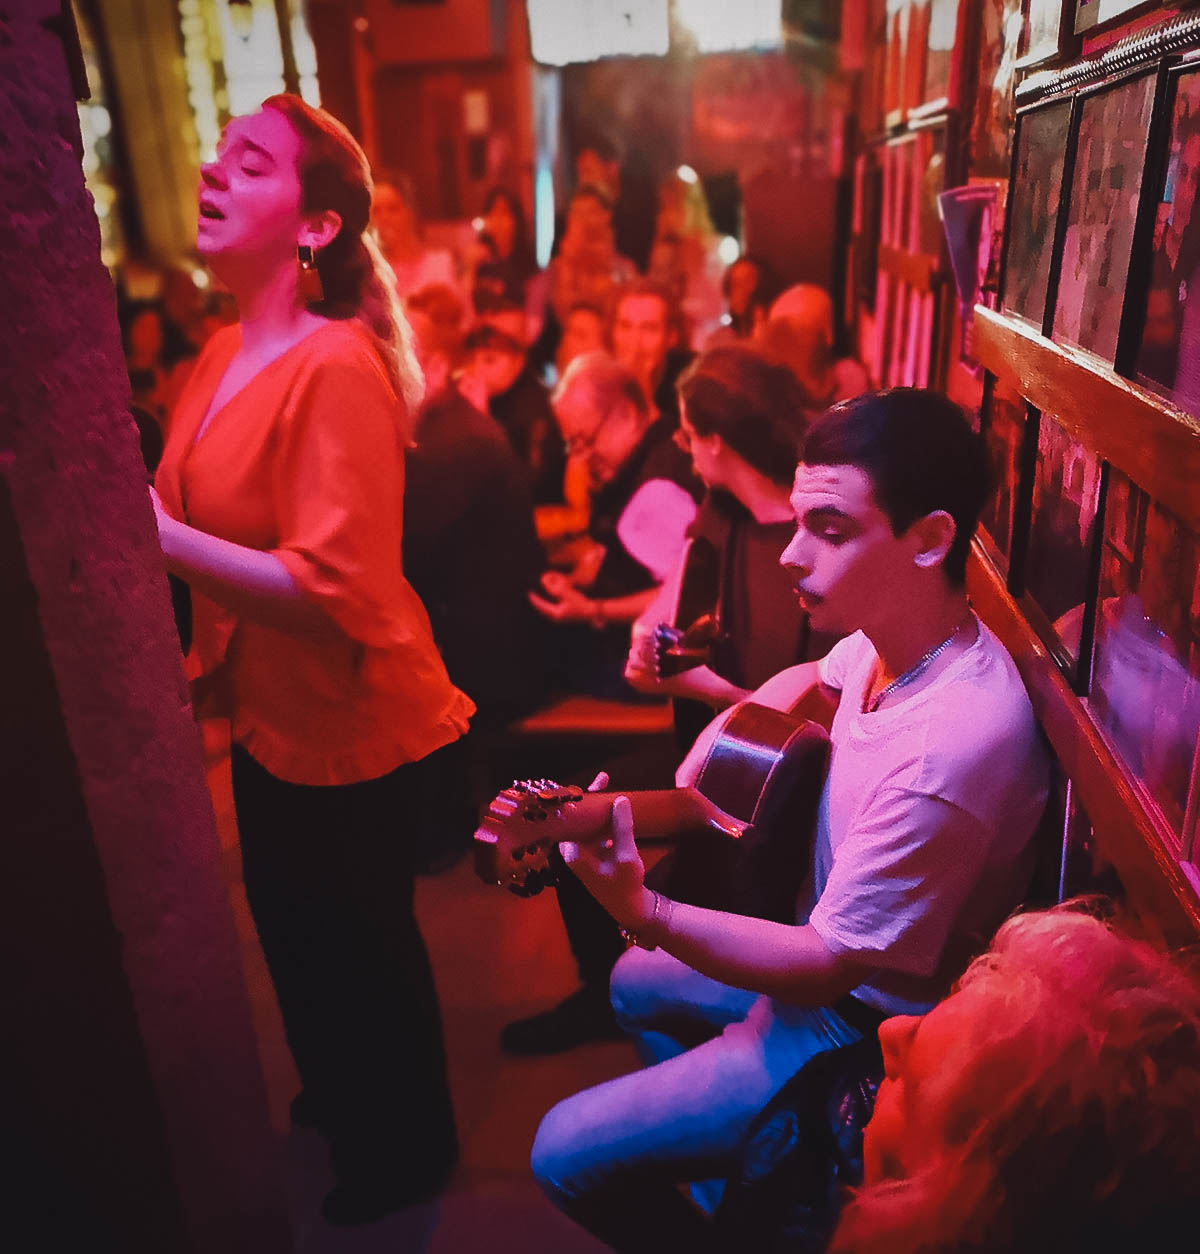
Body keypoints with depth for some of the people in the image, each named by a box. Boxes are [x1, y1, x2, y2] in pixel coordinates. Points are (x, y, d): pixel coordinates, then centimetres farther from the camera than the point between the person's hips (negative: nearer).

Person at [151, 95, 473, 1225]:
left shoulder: (336, 366, -23)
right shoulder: (223, 355, 5)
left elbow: (335, 588, -28)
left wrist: (163, 536, -26)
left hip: (344, 726, -9)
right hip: (264, 711, 9)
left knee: (363, 948, 13)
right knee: (289, 929, 27)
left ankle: (406, 1154, 43)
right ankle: (335, 1096, 57)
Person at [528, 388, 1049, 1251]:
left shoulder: (948, 748, -37)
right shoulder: (892, 636, -10)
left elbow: (827, 965, -27)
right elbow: (815, 680, 16)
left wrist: (645, 912, -34)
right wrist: (732, 724, 1)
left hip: (870, 1031, -8)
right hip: (832, 961, 9)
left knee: (566, 1153, -5)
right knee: (636, 987, 27)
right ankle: (718, 1170, 40)